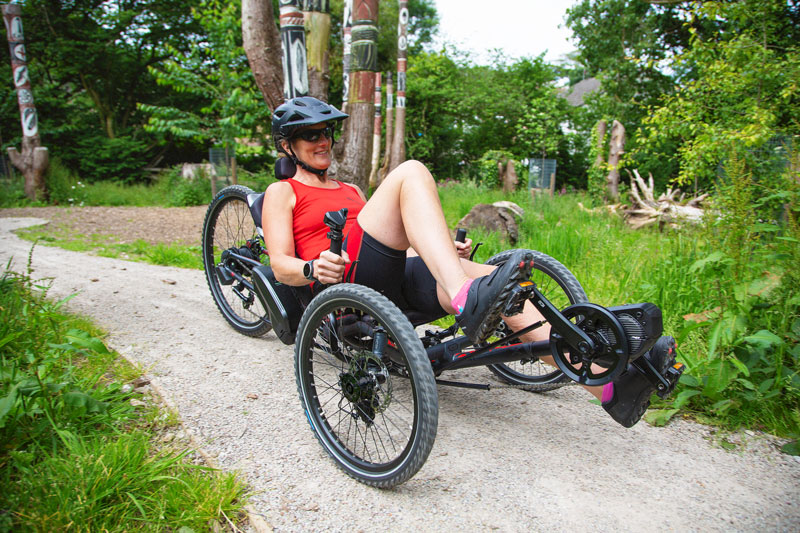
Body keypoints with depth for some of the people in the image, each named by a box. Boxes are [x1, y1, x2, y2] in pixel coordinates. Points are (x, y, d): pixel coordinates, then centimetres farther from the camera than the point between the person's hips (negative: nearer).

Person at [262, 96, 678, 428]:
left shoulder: (350, 190, 34)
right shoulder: (282, 191, 17)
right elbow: (280, 265, 2)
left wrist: (443, 251, 7)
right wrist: (313, 268, -21)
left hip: (394, 281, 6)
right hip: (345, 281, -5)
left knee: (483, 276, -21)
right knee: (411, 172, -23)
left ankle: (609, 384, -30)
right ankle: (468, 303, -43)